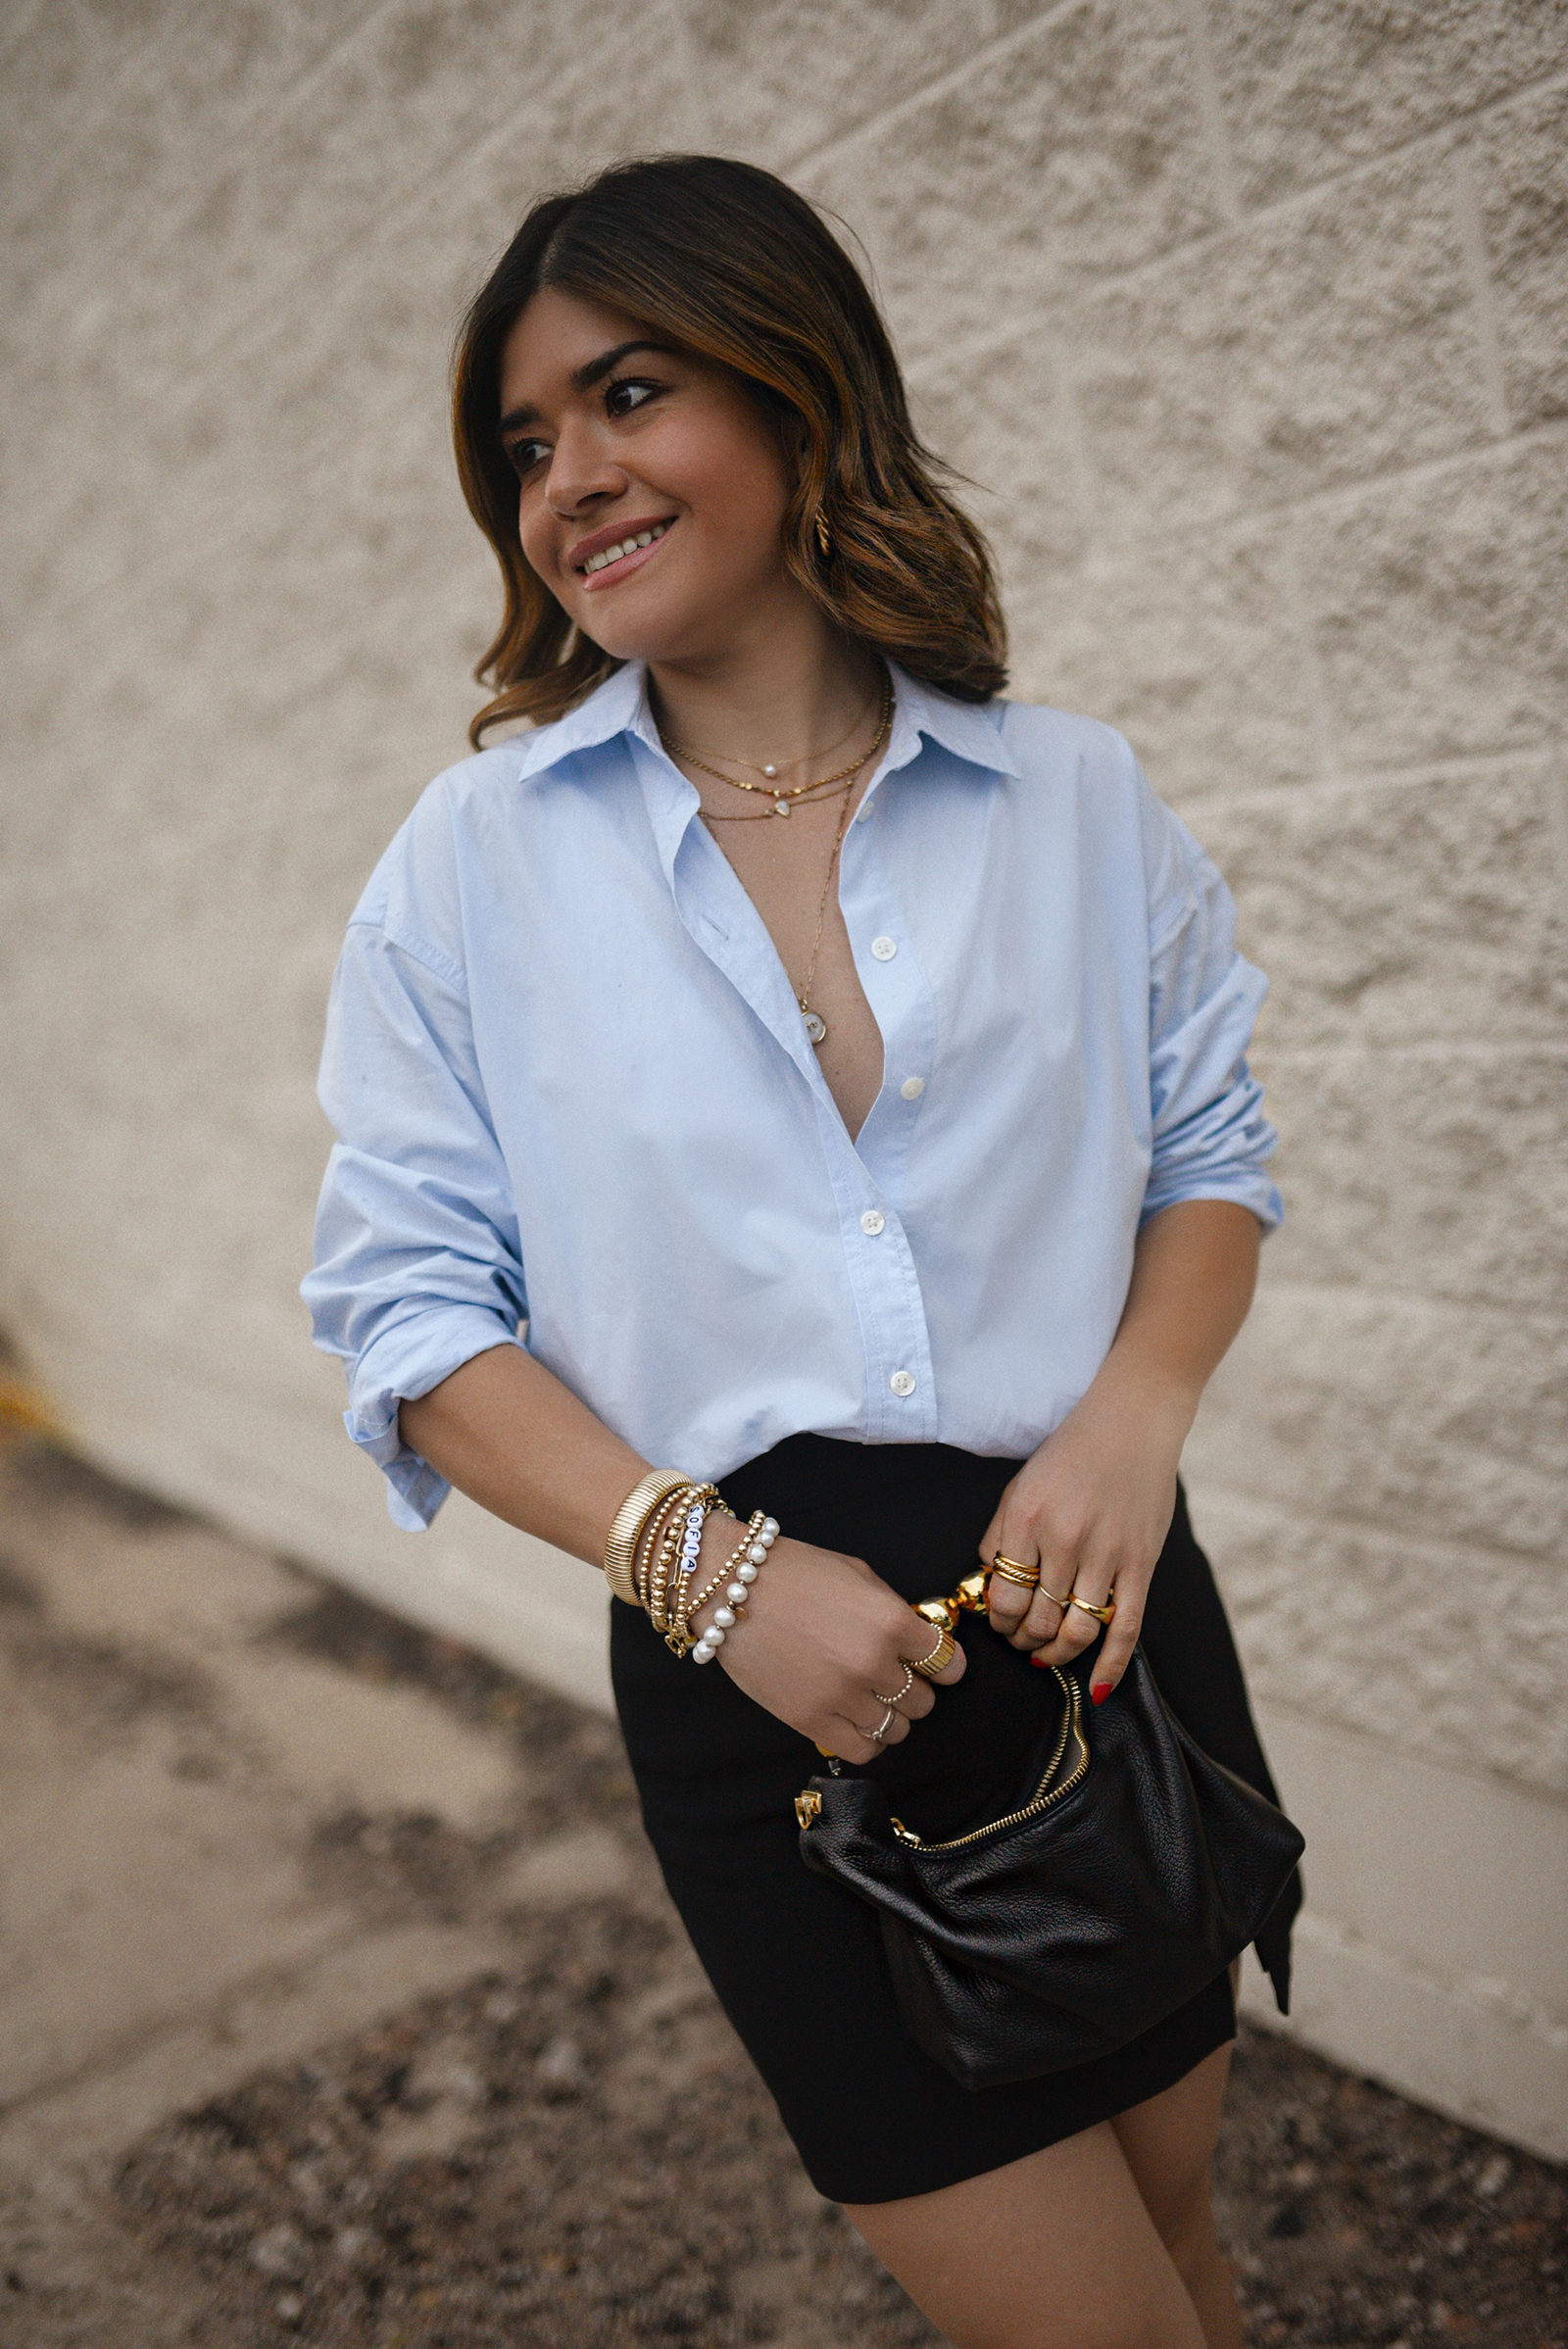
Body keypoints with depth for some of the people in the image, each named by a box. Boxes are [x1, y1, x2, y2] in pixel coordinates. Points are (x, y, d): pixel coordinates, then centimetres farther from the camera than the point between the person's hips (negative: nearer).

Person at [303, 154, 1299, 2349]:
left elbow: (1211, 1153, 9)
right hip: (765, 1670, -2)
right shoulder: (472, 861, -3)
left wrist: (1136, 1415, -12)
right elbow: (412, 1308, -3)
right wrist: (701, 1558, -17)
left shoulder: (1077, 797, 1)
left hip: (1098, 1606, 3)